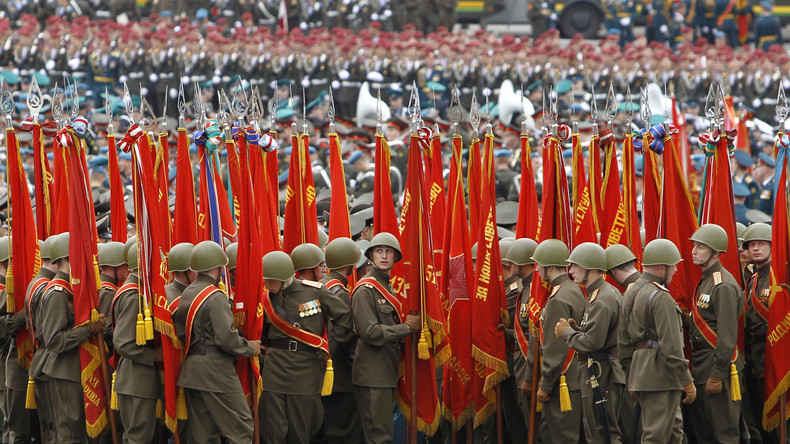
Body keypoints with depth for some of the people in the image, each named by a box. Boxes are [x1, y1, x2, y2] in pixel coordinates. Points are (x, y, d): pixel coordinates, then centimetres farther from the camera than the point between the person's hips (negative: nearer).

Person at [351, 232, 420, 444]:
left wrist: (409, 322, 6)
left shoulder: (388, 287, 17)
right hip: (372, 373, -9)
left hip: (388, 369, 9)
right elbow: (370, 332, -19)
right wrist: (407, 327, -15)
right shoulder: (365, 290, -12)